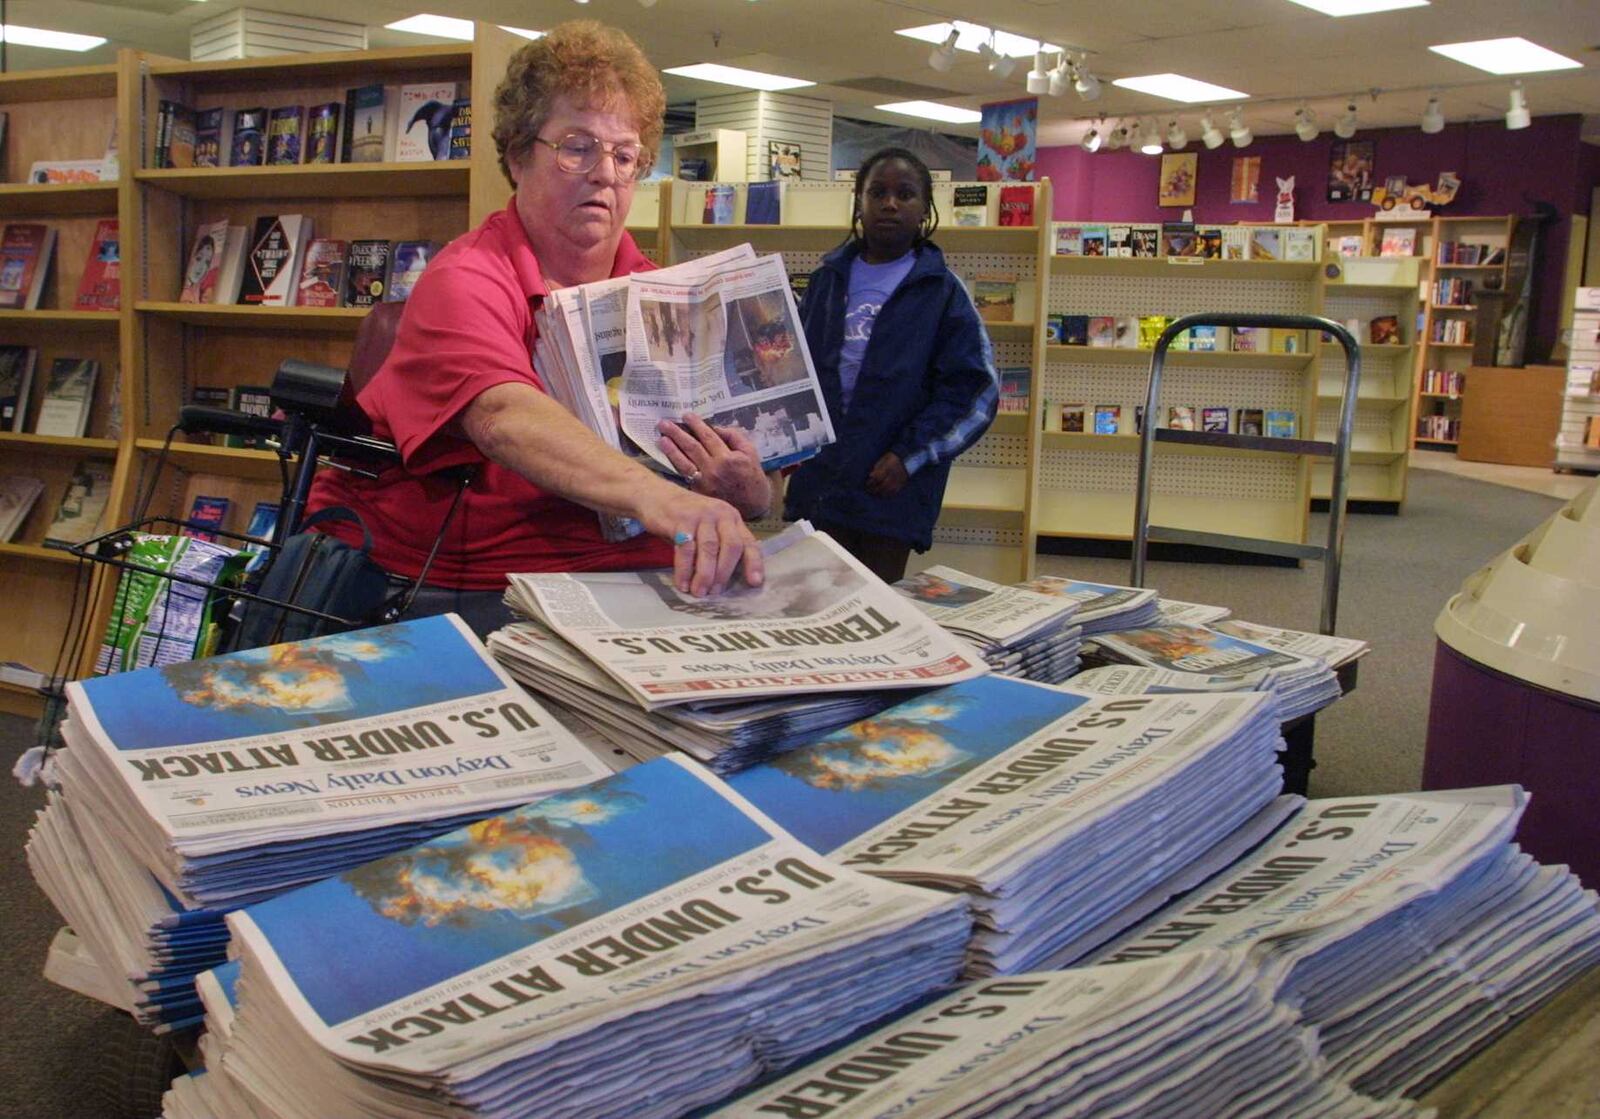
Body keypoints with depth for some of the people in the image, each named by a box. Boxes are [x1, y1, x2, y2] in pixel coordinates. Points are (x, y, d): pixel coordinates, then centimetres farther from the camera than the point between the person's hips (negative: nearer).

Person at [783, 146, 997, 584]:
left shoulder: (941, 291, -1)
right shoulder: (827, 280, 11)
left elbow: (974, 387, -6)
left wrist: (909, 457, -12)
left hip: (891, 487, -3)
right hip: (818, 479, 3)